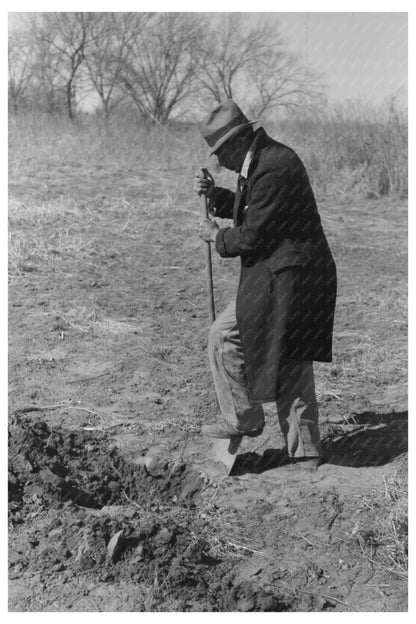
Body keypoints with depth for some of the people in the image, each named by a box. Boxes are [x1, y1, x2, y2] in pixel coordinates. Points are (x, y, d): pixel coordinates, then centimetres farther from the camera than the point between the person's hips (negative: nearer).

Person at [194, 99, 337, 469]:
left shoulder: (271, 170, -20)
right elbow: (252, 211, 22)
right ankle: (305, 449, 24)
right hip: (306, 275, 11)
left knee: (224, 338, 1)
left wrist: (218, 237, -1)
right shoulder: (268, 158, 13)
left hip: (284, 279, -11)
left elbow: (253, 236, -19)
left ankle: (242, 419, 13)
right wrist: (214, 195, 8)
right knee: (294, 360, 16)